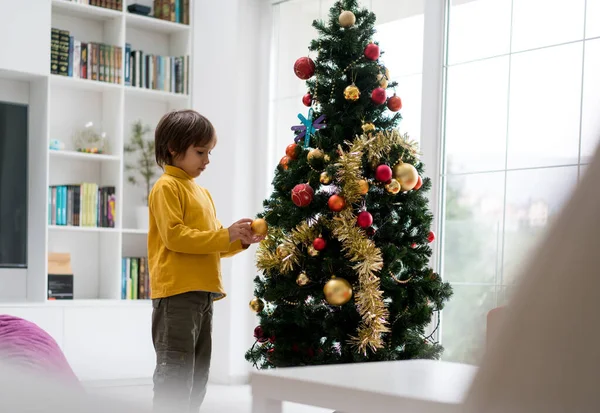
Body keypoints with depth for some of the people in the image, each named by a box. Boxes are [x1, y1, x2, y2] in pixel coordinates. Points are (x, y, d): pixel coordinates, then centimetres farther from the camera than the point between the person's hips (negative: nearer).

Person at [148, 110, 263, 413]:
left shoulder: (201, 192, 20)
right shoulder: (167, 187, -7)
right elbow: (174, 236, -18)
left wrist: (241, 241, 5)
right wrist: (225, 235, -17)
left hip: (202, 293, 9)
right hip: (176, 293, -9)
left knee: (198, 374, 14)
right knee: (176, 373, -9)